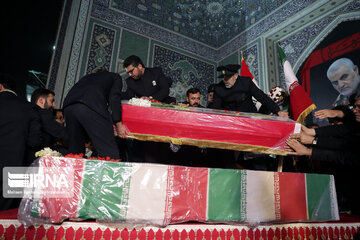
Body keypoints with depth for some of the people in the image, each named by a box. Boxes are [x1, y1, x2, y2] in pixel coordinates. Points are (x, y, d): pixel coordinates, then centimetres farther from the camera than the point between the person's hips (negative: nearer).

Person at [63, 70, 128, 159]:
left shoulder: (88, 76, 40)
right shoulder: (115, 76, 26)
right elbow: (114, 97, 6)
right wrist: (118, 123, 6)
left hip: (68, 106, 7)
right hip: (91, 106, -6)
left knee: (75, 152, 14)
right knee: (109, 152, -7)